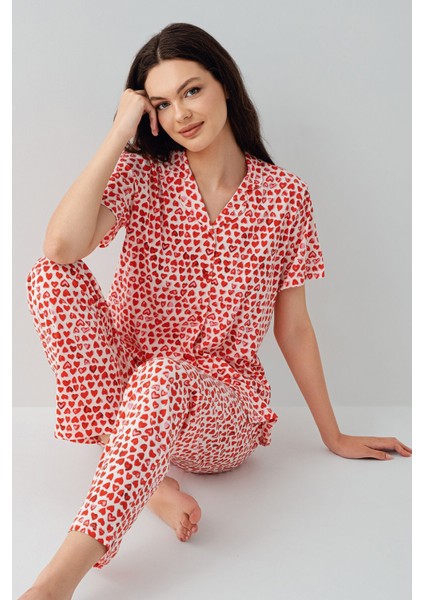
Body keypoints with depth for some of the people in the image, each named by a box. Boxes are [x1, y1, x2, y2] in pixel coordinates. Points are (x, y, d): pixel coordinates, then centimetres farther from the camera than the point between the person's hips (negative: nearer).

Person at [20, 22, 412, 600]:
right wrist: (120, 132, -15)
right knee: (51, 275, -23)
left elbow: (293, 326, 6)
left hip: (224, 410, -1)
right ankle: (147, 484, -25)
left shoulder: (285, 196, -1)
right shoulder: (143, 174, -2)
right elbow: (60, 246, -22)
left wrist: (334, 437, 11)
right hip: (123, 388, 2)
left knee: (162, 375, -37)